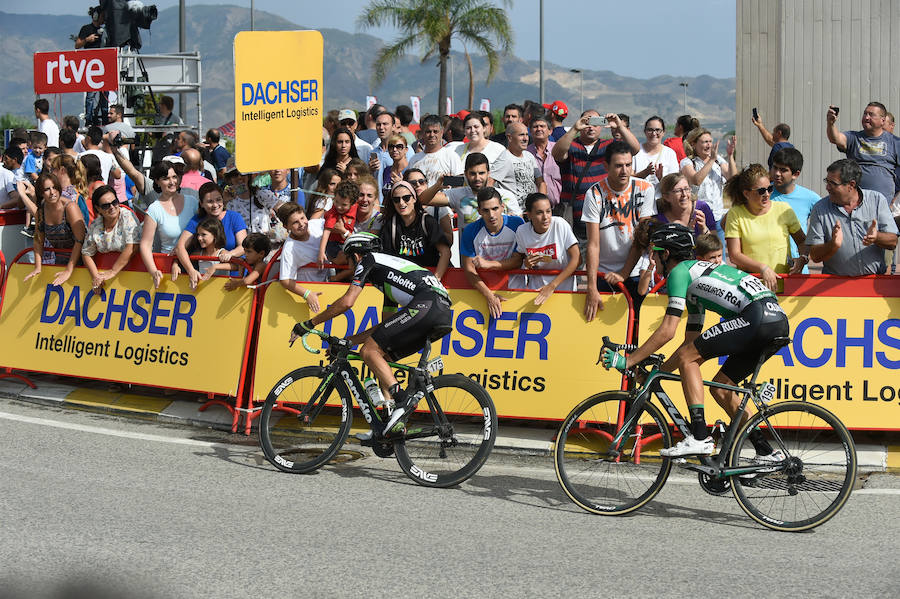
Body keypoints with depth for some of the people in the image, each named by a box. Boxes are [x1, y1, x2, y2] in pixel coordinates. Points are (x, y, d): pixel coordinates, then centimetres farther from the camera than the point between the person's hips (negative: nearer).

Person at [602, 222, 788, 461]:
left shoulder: (679, 271, 3)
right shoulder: (695, 275, 31)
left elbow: (667, 331, -5)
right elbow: (691, 341, 31)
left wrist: (627, 361, 1)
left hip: (758, 316, -10)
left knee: (686, 358, -4)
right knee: (720, 388, 16)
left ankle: (699, 438, -11)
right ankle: (766, 452, 16)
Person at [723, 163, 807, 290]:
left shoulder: (783, 209, 9)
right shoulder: (736, 214, 3)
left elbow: (802, 241, 19)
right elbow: (734, 255, -2)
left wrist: (803, 258, -3)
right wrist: (763, 268, -14)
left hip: (783, 280, 1)